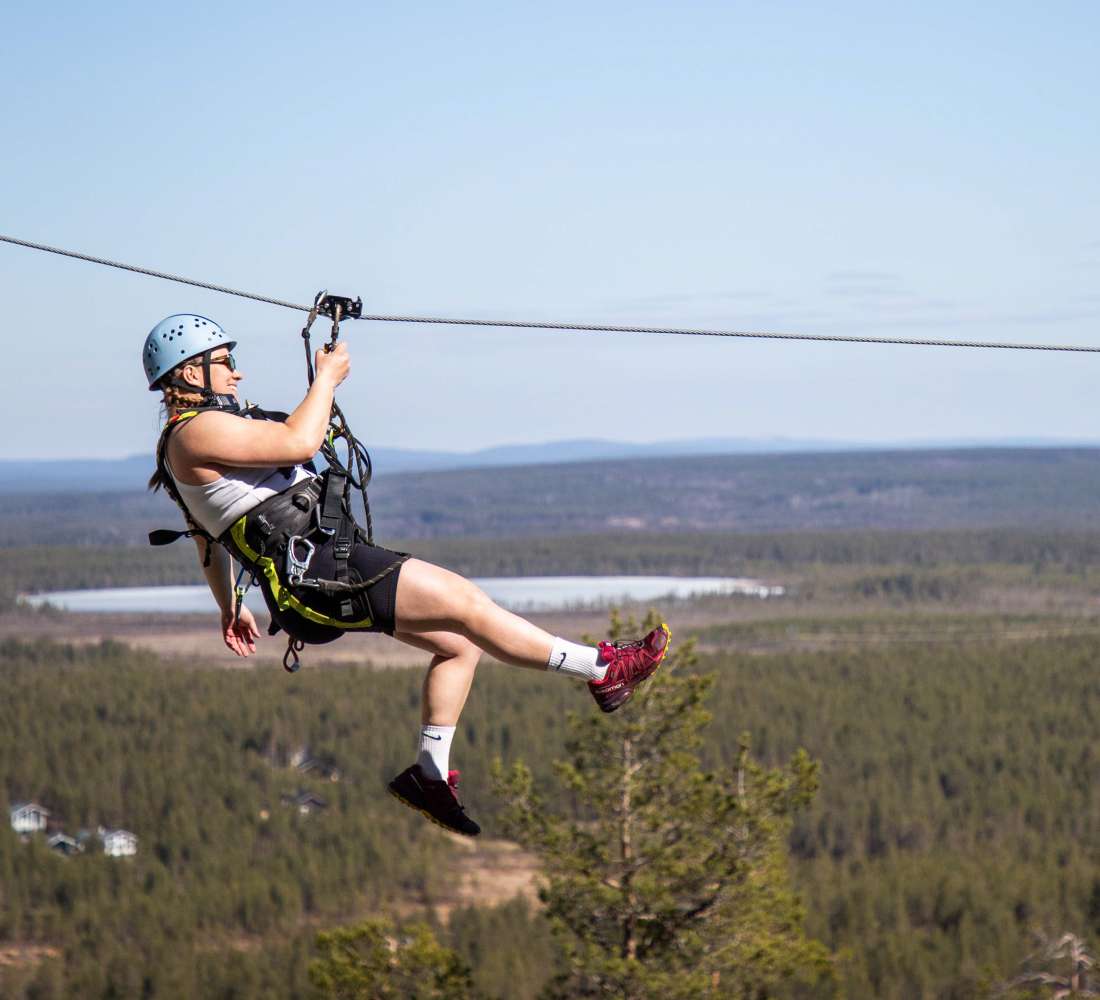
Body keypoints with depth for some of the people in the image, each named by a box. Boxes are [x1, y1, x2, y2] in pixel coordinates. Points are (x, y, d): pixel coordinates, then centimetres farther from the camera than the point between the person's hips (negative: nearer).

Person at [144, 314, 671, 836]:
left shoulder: (205, 431, 22)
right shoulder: (194, 433, -13)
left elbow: (208, 541, 31)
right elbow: (297, 441, -23)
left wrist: (230, 609, 38)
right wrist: (327, 377, -9)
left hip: (325, 566, 11)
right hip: (314, 572, -11)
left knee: (456, 643, 9)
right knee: (467, 604, -10)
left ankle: (430, 772, 13)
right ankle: (603, 671, -4)